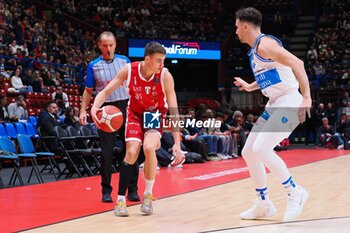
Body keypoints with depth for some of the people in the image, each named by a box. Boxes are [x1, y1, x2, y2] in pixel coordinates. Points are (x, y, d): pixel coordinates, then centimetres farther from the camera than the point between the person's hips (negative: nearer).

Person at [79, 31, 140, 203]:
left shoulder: (124, 60, 7)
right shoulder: (94, 66, 3)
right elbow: (88, 91, 8)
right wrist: (83, 110, -3)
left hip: (126, 107, 1)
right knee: (107, 152, -1)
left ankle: (132, 190, 9)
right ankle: (106, 191, 10)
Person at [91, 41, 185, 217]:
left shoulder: (165, 76, -24)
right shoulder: (129, 70, -20)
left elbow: (173, 110, -22)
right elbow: (106, 91, -10)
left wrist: (177, 143, -26)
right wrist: (95, 107, -32)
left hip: (155, 115, -1)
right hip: (135, 114, 1)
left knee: (149, 148, -26)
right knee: (131, 152, -18)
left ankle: (148, 195, -4)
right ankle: (121, 199, -4)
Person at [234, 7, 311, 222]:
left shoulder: (265, 44, -14)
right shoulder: (254, 50, 16)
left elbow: (296, 63, -26)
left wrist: (306, 97, -33)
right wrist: (250, 87, 32)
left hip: (289, 103, -10)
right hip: (274, 105, 10)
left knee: (261, 149, -21)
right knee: (248, 152, 7)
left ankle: (295, 192, -5)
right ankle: (263, 205, 17)